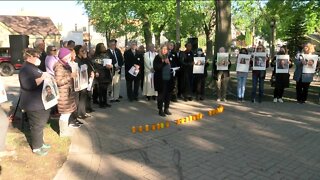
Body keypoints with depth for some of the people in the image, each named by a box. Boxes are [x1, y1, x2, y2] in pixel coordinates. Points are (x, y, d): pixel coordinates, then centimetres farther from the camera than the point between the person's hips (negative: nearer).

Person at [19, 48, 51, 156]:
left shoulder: (33, 68, 16)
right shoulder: (26, 69, -18)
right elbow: (28, 85, -30)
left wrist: (46, 76, 13)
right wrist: (42, 77, -29)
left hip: (40, 102, 10)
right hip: (34, 104, -10)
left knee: (40, 125, 19)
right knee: (37, 126, 0)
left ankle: (40, 143, 33)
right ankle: (36, 147, 14)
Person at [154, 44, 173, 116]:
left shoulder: (168, 57, 10)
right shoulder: (157, 57, -5)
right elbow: (155, 67, -16)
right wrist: (163, 62, -20)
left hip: (168, 79, 5)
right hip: (160, 79, -5)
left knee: (168, 94, 10)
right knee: (161, 95, 1)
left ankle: (166, 109, 24)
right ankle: (160, 110, 12)